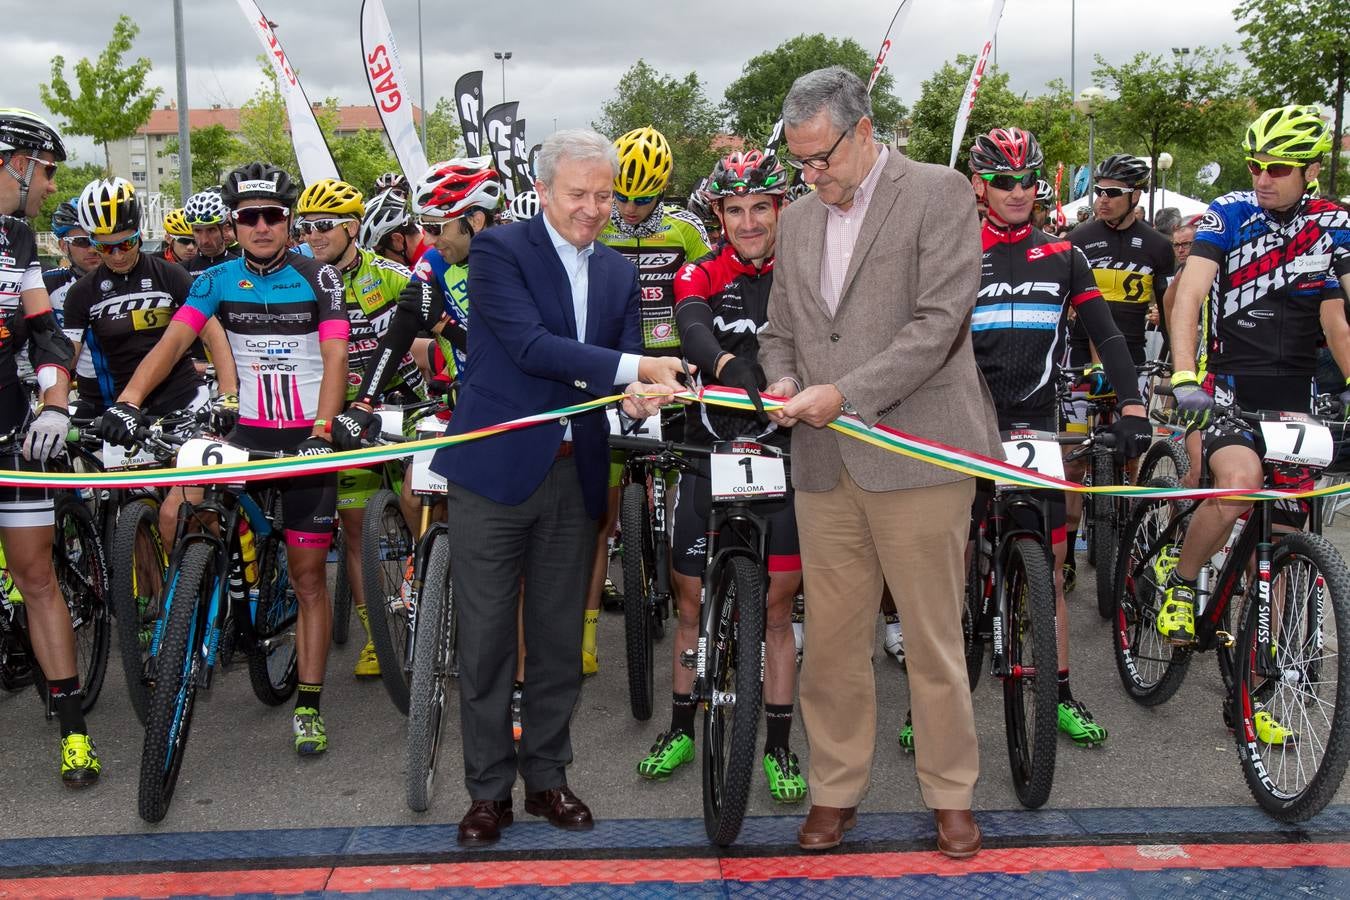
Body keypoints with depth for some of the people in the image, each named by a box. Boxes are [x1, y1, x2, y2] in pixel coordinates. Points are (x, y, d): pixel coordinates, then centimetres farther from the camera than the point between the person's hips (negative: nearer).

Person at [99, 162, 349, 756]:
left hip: (306, 436, -3)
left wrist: (321, 432, -24)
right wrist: (128, 400, -25)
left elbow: (335, 357, -10)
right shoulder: (218, 280, 2)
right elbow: (173, 340, -9)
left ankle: (309, 706, 8)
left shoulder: (317, 278, -4)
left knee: (308, 576, 0)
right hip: (247, 432, 3)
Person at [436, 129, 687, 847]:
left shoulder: (618, 273, 13)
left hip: (574, 472, 5)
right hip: (495, 466, -5)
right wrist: (632, 369, -25)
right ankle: (488, 787, 16)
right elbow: (531, 345, -18)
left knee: (560, 639, 12)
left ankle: (546, 776, 26)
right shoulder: (499, 250, -6)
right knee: (486, 639, 3)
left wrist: (641, 395, -16)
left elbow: (628, 368, 8)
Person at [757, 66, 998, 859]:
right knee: (832, 642, 8)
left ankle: (951, 795, 20)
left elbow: (940, 323, -12)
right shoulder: (799, 219, 16)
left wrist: (844, 394, -16)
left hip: (916, 454, -5)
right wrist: (783, 382, -1)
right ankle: (835, 792, 22)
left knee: (934, 642, 4)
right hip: (825, 464, 5)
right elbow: (780, 331, 21)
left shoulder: (939, 194, -2)